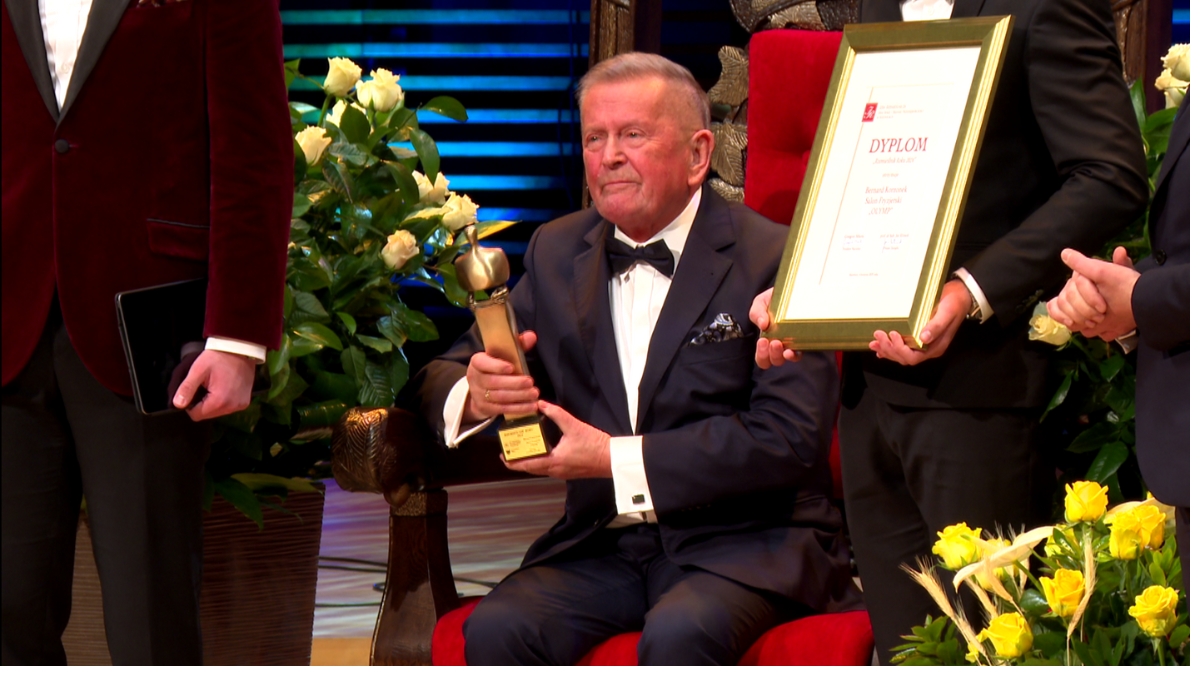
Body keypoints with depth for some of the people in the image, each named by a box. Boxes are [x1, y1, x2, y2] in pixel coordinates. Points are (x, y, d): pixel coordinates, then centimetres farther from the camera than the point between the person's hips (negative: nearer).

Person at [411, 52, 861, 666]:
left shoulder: (772, 260, -5)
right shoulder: (557, 253, 13)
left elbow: (791, 439, -14)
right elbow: (444, 373, 13)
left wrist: (616, 459, -16)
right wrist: (474, 395, -14)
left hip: (745, 541, -4)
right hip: (600, 543, 4)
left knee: (678, 634, -35)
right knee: (495, 630, -25)